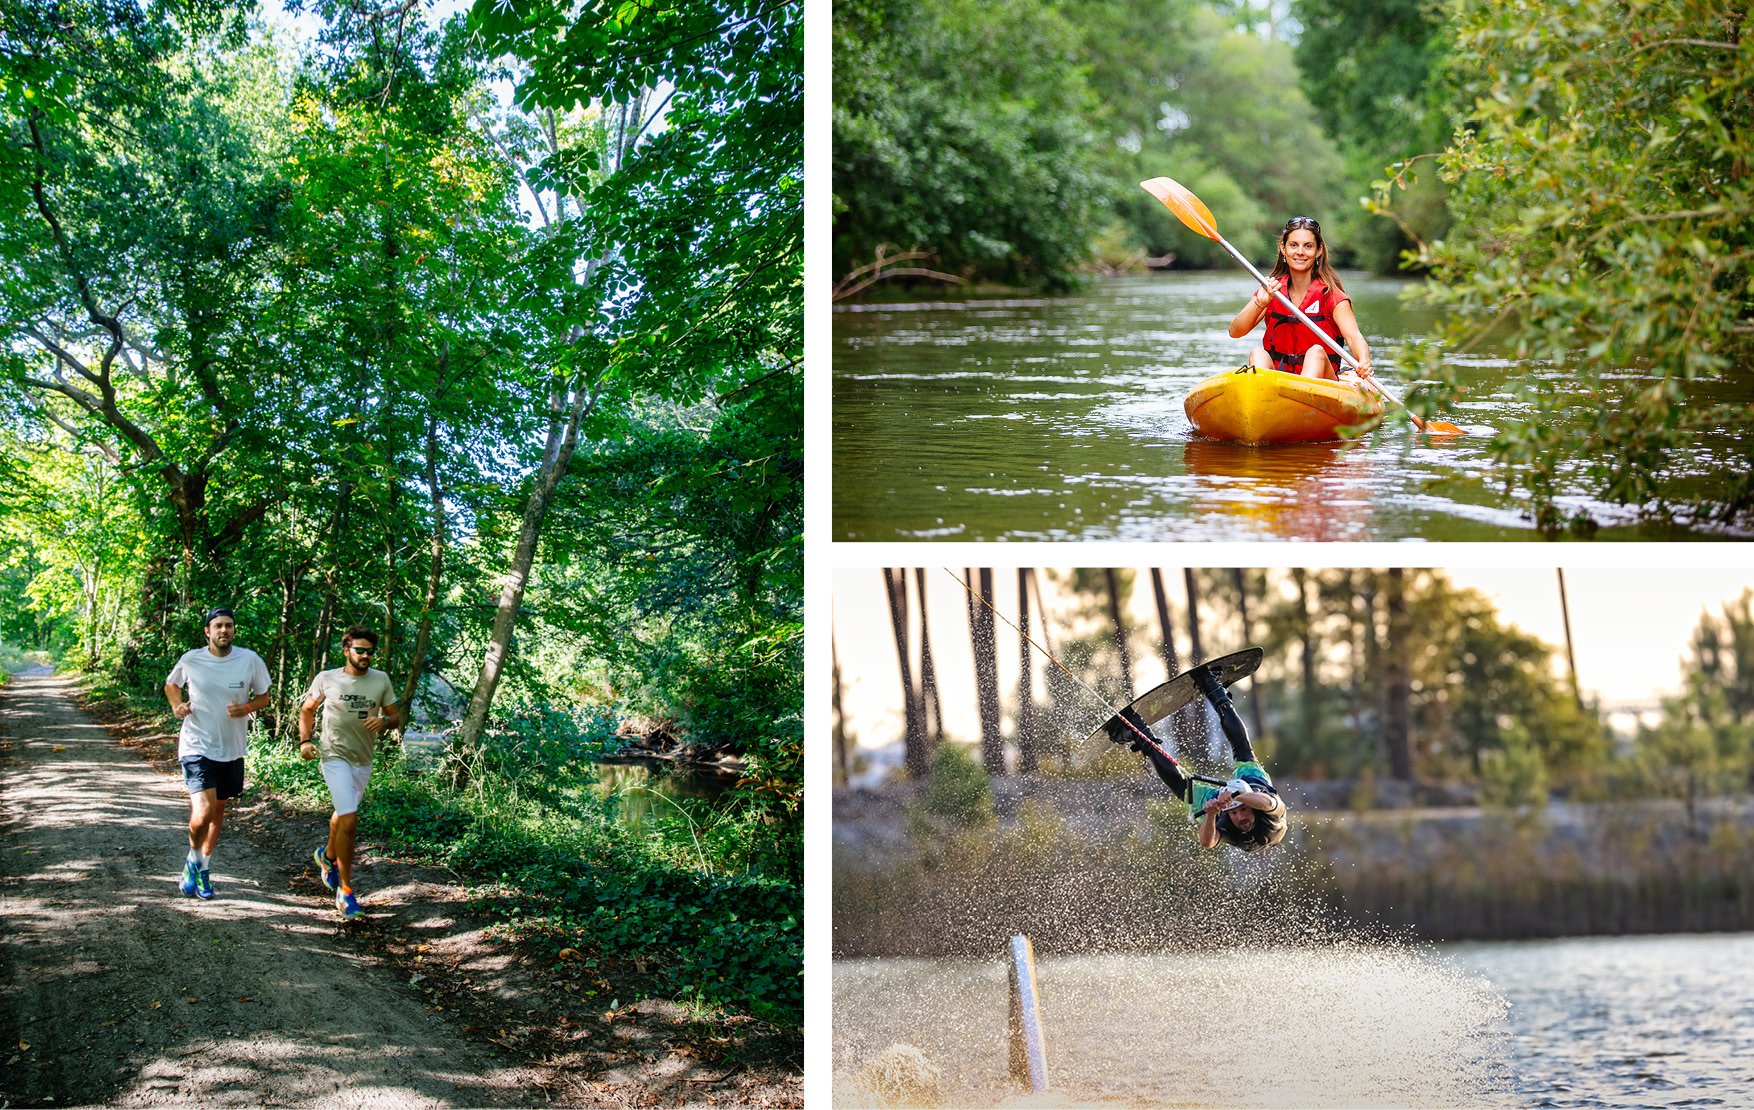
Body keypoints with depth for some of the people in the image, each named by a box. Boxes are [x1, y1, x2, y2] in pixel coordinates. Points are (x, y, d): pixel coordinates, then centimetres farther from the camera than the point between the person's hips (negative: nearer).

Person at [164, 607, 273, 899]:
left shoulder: (251, 661, -6)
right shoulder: (191, 660, -7)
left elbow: (264, 697, 7)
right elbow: (171, 684, 14)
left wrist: (247, 708, -14)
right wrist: (176, 706, -6)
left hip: (232, 751, 3)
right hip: (197, 747, -3)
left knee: (218, 811, 18)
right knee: (203, 813, -19)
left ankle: (204, 869, 39)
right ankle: (194, 858, 12)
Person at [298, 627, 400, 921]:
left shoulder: (381, 680, 1)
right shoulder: (326, 679, -4)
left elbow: (396, 715, 7)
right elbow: (307, 710, 9)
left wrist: (385, 721, -16)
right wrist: (305, 740, -4)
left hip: (364, 761, 5)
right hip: (335, 756, -5)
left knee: (344, 814, 24)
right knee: (349, 821, -17)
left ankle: (328, 856, 55)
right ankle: (345, 890, -9)